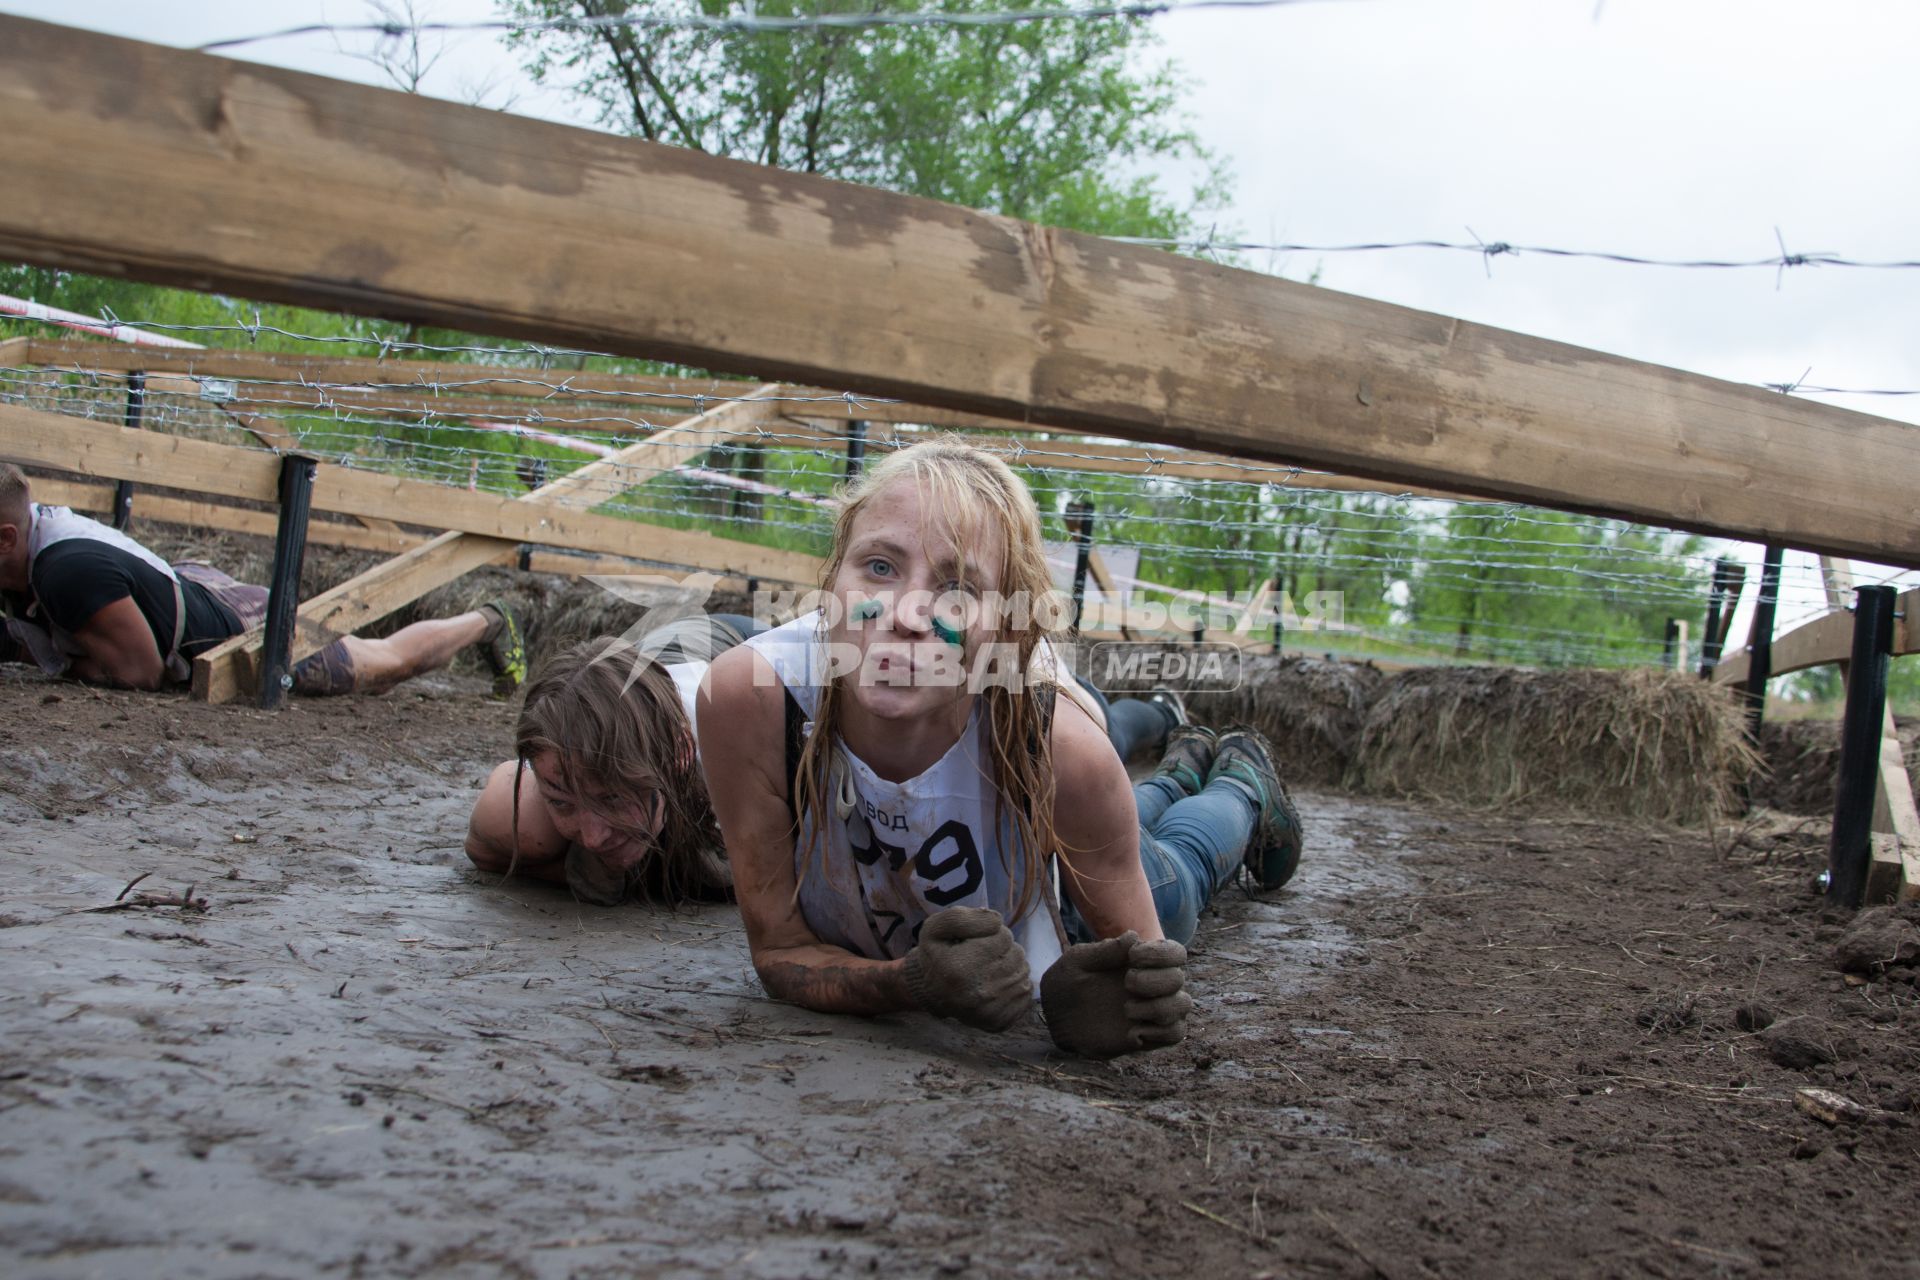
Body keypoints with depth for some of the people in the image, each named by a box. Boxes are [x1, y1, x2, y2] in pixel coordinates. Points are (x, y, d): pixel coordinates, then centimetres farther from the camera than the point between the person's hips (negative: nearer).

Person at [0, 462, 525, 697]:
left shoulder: (69, 569, -39)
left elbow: (142, 671, -29)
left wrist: (60, 663, -20)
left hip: (248, 630, -7)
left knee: (390, 662, 15)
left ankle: (486, 623, 37)